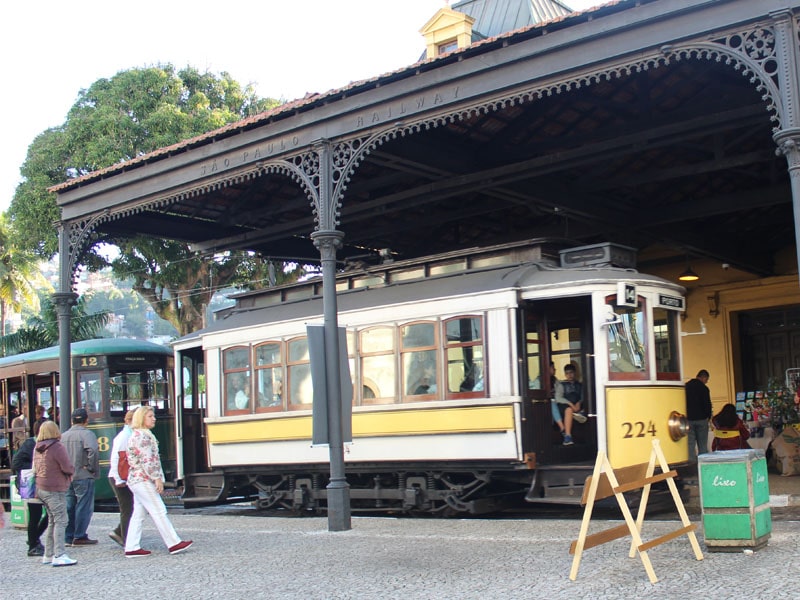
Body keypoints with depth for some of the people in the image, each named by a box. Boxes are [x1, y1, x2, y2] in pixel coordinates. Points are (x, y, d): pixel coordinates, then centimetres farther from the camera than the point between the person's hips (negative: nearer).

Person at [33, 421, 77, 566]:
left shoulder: (37, 448, 9)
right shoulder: (57, 447, -15)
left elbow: (36, 468, 16)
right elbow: (68, 468, -18)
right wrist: (72, 472, 6)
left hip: (41, 488, 8)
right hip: (55, 490, -8)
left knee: (52, 521, 17)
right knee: (60, 521, -6)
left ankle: (48, 555, 20)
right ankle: (59, 556, -12)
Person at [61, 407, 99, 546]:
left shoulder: (64, 435, 9)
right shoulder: (87, 434, -11)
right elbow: (93, 451, -27)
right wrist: (92, 468, -15)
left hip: (67, 477, 6)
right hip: (83, 477, -6)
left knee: (69, 507, 13)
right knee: (84, 507, 1)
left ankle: (68, 537, 16)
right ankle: (80, 537, 2)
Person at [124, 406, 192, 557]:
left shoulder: (139, 435, 19)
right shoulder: (142, 436, -13)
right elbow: (147, 460, -20)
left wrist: (156, 478, 20)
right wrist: (157, 478, -18)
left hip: (137, 480, 10)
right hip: (143, 480, -10)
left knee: (138, 515, 8)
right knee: (159, 512, -7)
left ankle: (131, 548, 7)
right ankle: (173, 544, -4)